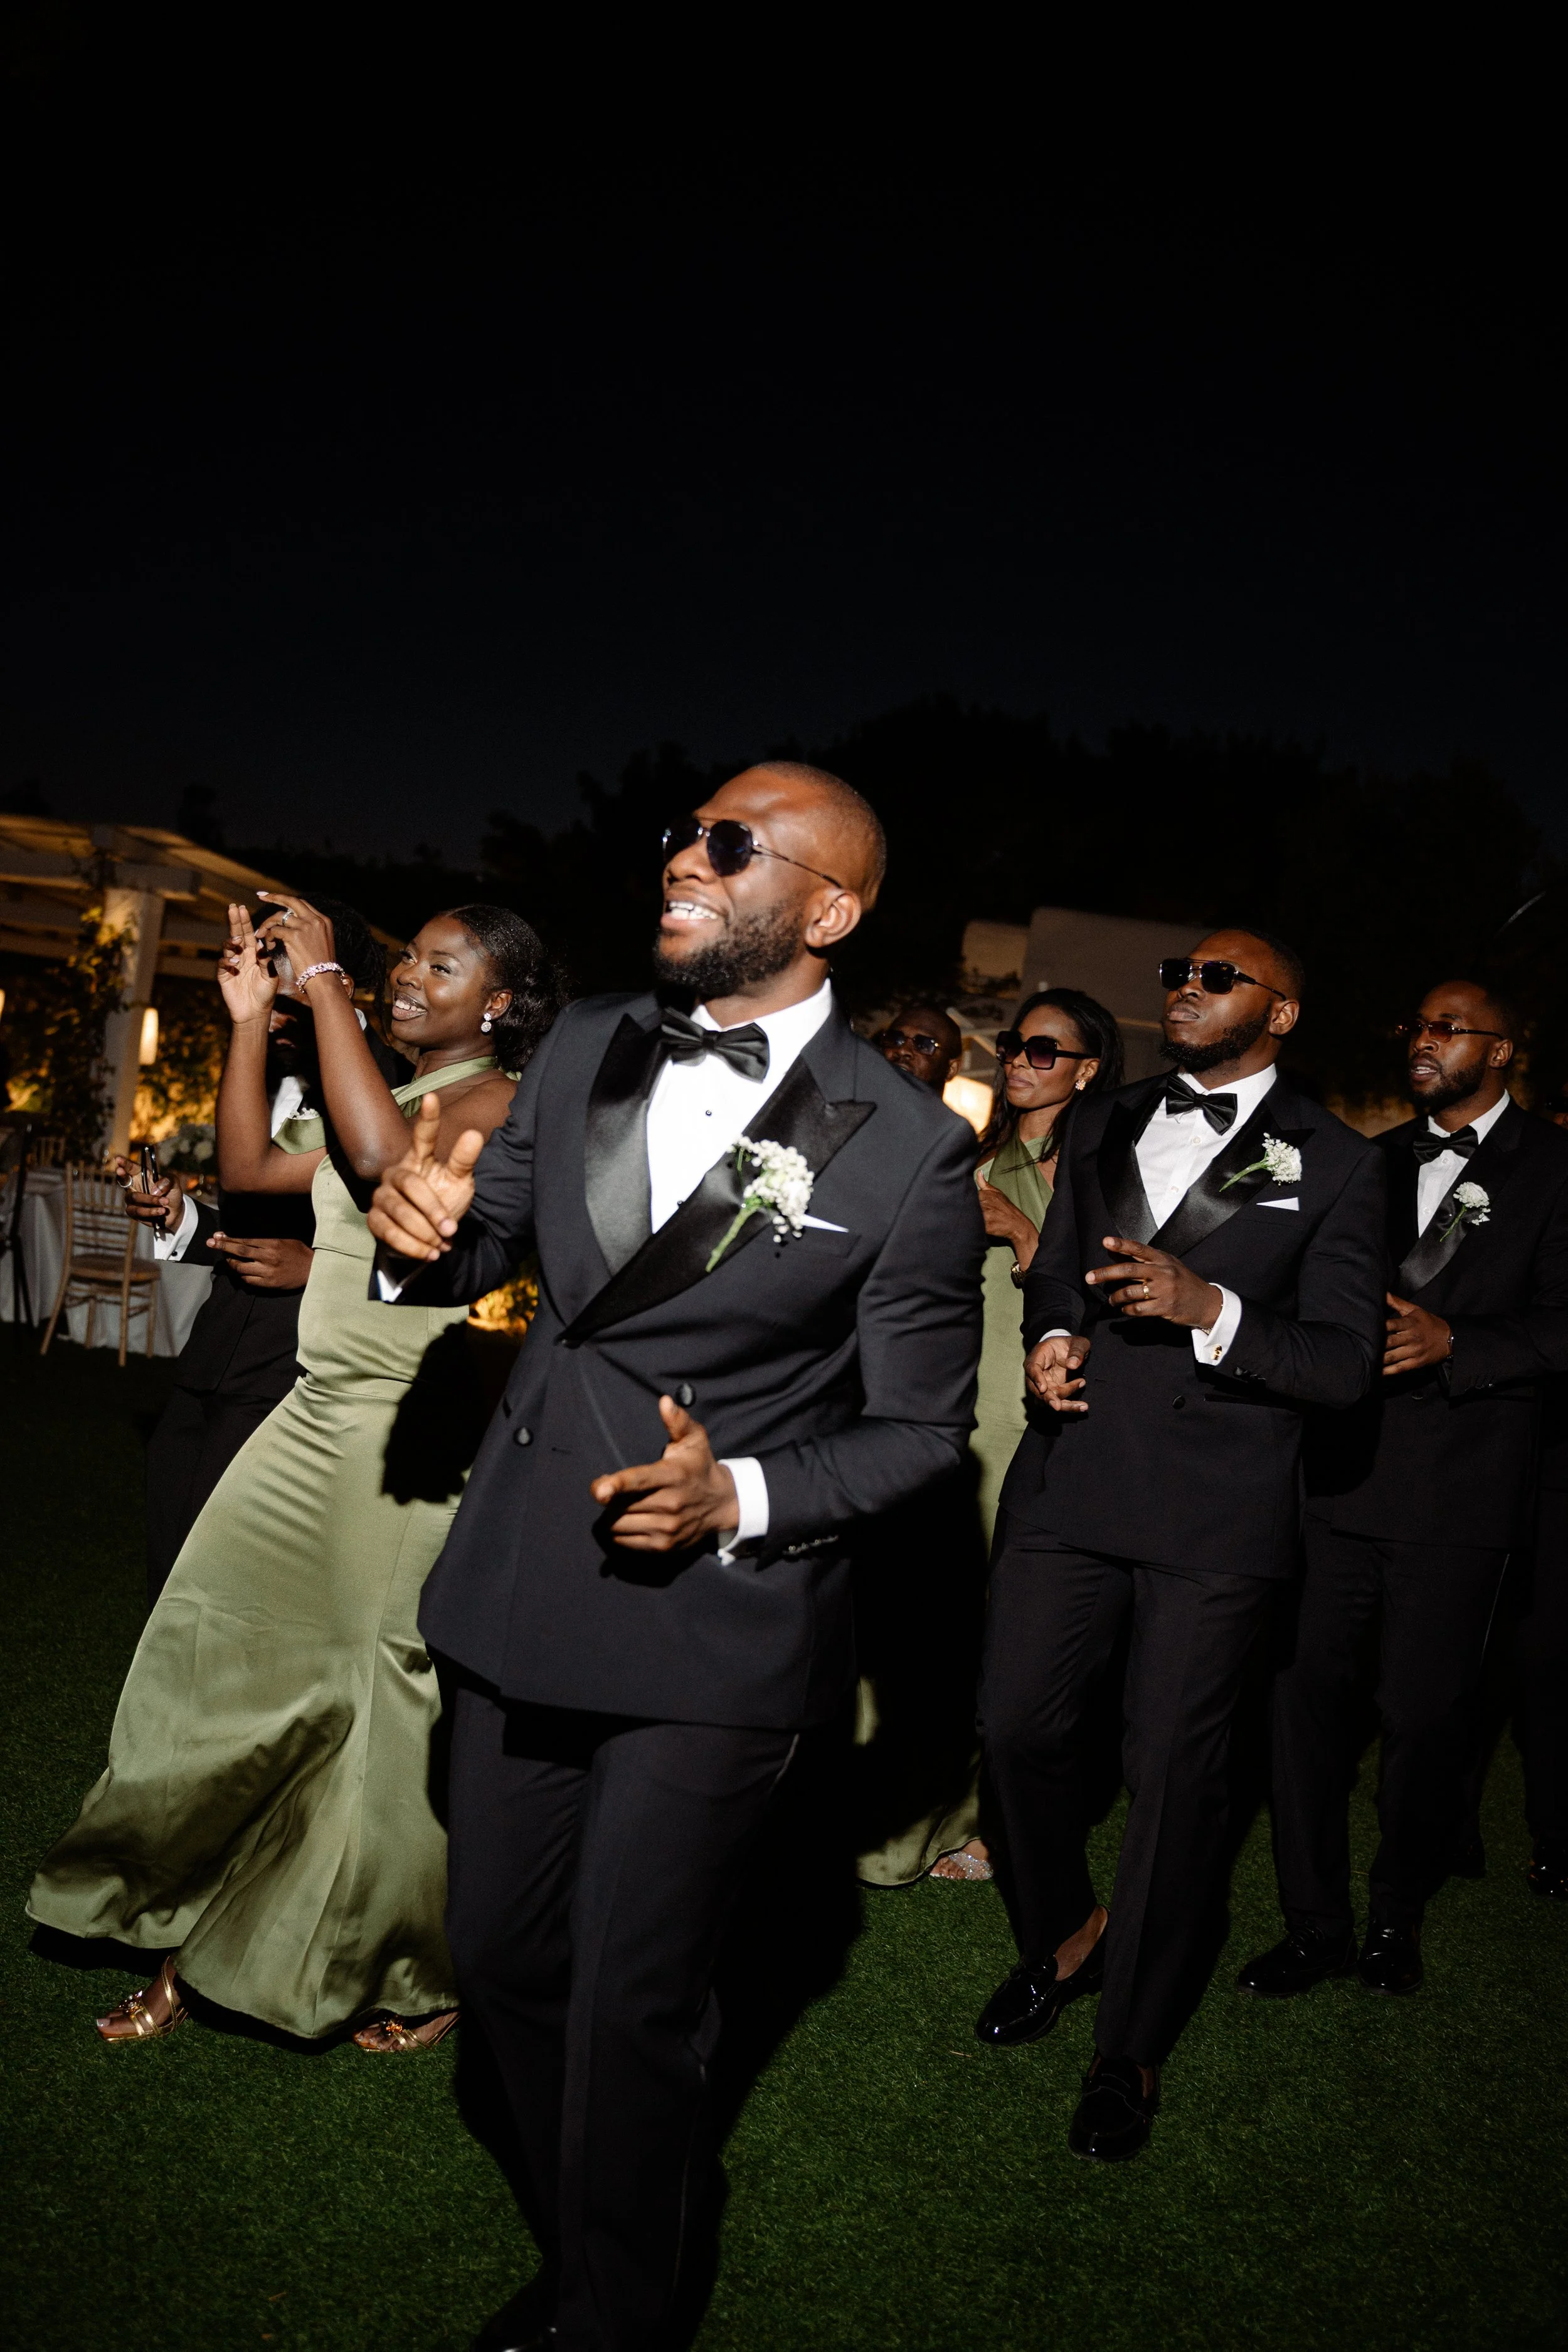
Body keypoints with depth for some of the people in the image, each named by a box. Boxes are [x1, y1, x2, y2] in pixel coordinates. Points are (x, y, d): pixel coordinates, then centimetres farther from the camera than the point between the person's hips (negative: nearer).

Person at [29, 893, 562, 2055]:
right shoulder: (390, 1099, 16)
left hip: (413, 1438, -8)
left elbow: (383, 1160, -28)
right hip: (319, 1416, 8)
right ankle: (199, 1945, 27)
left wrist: (326, 980, -21)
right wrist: (252, 1018, 8)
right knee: (219, 1660, 9)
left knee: (392, 1697, 3)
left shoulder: (504, 1103, -9)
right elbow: (252, 1167, 14)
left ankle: (425, 1977, 24)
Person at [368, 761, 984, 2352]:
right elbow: (486, 1248, 13)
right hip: (522, 1596, 6)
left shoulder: (909, 1151, -14)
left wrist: (743, 1498, -21)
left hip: (715, 1626, -5)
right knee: (498, 1955, 18)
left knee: (629, 2000, 8)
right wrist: (425, 1228, -10)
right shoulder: (584, 1049, 2)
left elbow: (921, 1427, -6)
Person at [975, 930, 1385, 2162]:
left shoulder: (1336, 1165, -1)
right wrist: (1049, 1336, 1)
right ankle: (1064, 1933, 38)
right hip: (1072, 1481, 4)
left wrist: (1210, 1309, -21)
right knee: (1020, 1726, 7)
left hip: (1216, 1508, -4)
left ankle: (1133, 2044, 25)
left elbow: (1346, 1362, -6)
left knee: (1174, 1773, 4)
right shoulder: (1104, 1127, 13)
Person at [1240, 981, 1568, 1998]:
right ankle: (1316, 1925, 18)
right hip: (1338, 1468, 4)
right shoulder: (1379, 1160, 16)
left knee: (1425, 1713, 4)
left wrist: (1451, 1340, -19)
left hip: (1458, 1488, -4)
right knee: (1307, 1689, 3)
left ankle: (1399, 1914, 28)